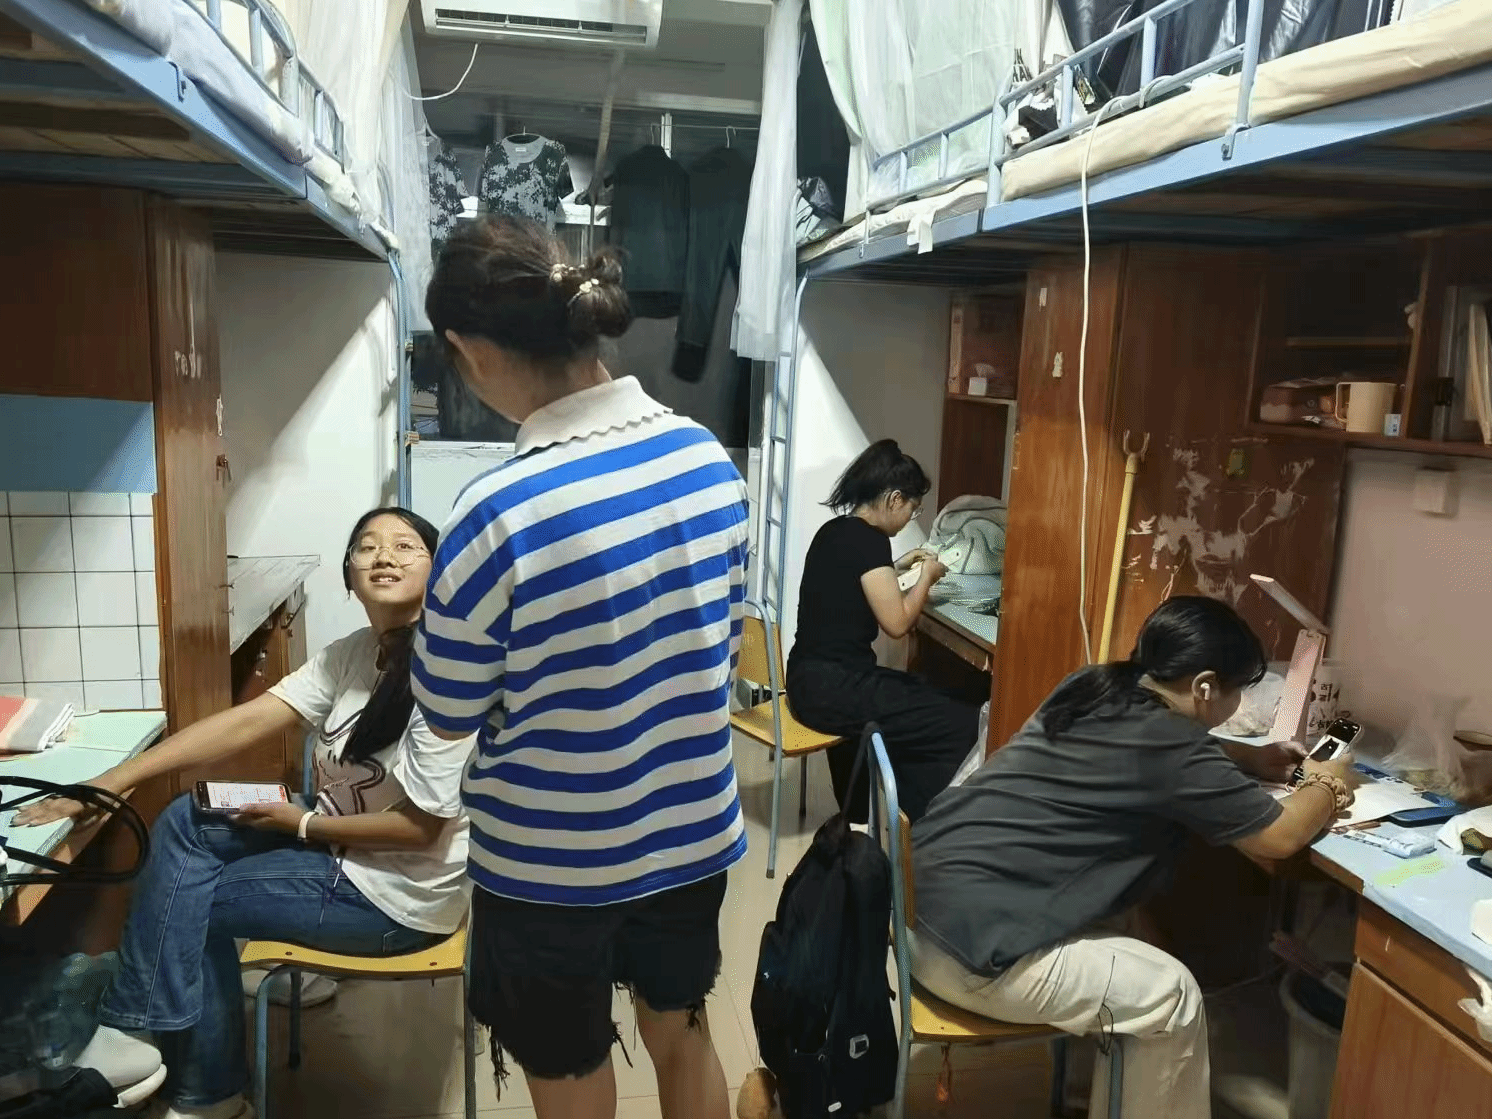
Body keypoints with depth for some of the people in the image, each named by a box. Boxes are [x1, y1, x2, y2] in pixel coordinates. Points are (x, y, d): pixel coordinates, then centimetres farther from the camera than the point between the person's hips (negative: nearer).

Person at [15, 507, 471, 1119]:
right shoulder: (349, 655, 0)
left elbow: (420, 825, -24)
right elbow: (245, 722, -7)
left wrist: (302, 823, -11)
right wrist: (107, 784, -14)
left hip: (397, 890, -8)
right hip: (338, 842, 8)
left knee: (191, 904, 0)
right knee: (184, 825, 2)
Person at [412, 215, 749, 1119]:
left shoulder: (500, 512, -27)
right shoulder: (711, 458, -9)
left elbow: (449, 712, -11)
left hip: (551, 863, -5)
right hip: (695, 829, 5)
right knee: (682, 1034, 29)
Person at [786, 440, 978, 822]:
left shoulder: (835, 531, 12)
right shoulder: (868, 538, -16)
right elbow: (897, 622, -15)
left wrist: (896, 568, 23)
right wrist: (926, 577, 0)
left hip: (813, 679, 11)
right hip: (832, 688, -10)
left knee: (924, 700, 32)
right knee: (963, 727, -10)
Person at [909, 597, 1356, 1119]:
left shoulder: (1094, 685, 9)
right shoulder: (1168, 747, -14)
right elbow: (1280, 837, -2)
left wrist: (1250, 759, 27)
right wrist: (1328, 784, 17)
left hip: (924, 897, 9)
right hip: (974, 944, -9)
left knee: (1106, 938, 26)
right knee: (1171, 996, 0)